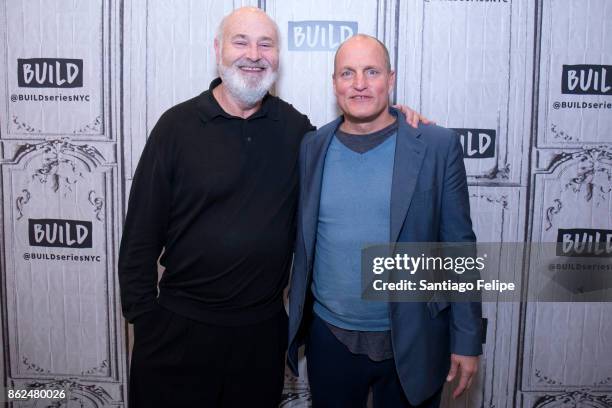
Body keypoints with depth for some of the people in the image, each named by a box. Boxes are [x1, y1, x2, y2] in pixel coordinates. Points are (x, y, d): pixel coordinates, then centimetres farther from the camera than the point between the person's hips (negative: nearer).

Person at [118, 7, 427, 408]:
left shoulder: (294, 127, 1)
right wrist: (142, 316, -6)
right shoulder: (179, 124, -7)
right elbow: (141, 232, -5)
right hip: (180, 326, -2)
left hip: (263, 329, 3)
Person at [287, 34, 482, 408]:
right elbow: (300, 243, 5)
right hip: (329, 339, 2)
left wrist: (467, 341, -5)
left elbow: (459, 248, -5)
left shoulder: (438, 146, -8)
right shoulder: (311, 148, -1)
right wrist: (295, 330, 6)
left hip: (412, 344, -1)